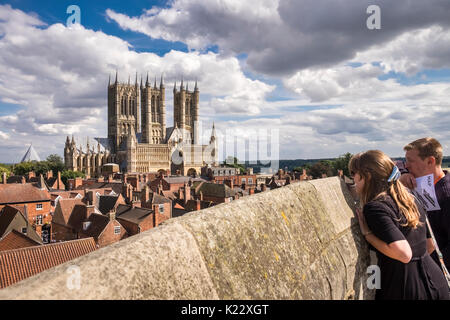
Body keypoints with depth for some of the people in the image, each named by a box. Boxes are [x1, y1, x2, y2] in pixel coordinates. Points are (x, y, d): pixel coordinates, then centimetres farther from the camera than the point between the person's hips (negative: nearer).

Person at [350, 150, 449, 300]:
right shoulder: (410, 199, 6)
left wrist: (367, 234, -20)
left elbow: (404, 254, -29)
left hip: (405, 289, -8)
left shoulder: (375, 207, -20)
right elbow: (430, 245, 14)